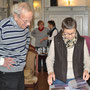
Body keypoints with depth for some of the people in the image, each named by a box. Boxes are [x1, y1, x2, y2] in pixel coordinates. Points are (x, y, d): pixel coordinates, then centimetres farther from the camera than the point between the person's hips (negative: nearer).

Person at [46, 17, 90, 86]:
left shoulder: (82, 41, -3)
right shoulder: (56, 41, -5)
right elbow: (50, 59, 2)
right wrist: (50, 71, -15)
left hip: (77, 79, 1)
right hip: (59, 79, -1)